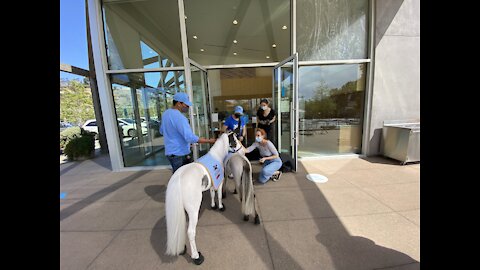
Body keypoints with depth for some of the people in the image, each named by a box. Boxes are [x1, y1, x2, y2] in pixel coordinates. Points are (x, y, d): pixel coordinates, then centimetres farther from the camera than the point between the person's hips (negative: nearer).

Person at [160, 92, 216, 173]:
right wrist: (209, 141, -24)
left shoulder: (166, 113, 8)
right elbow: (190, 138, -29)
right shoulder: (179, 117, -23)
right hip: (179, 154, -9)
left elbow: (162, 131, 22)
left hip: (170, 152, 9)